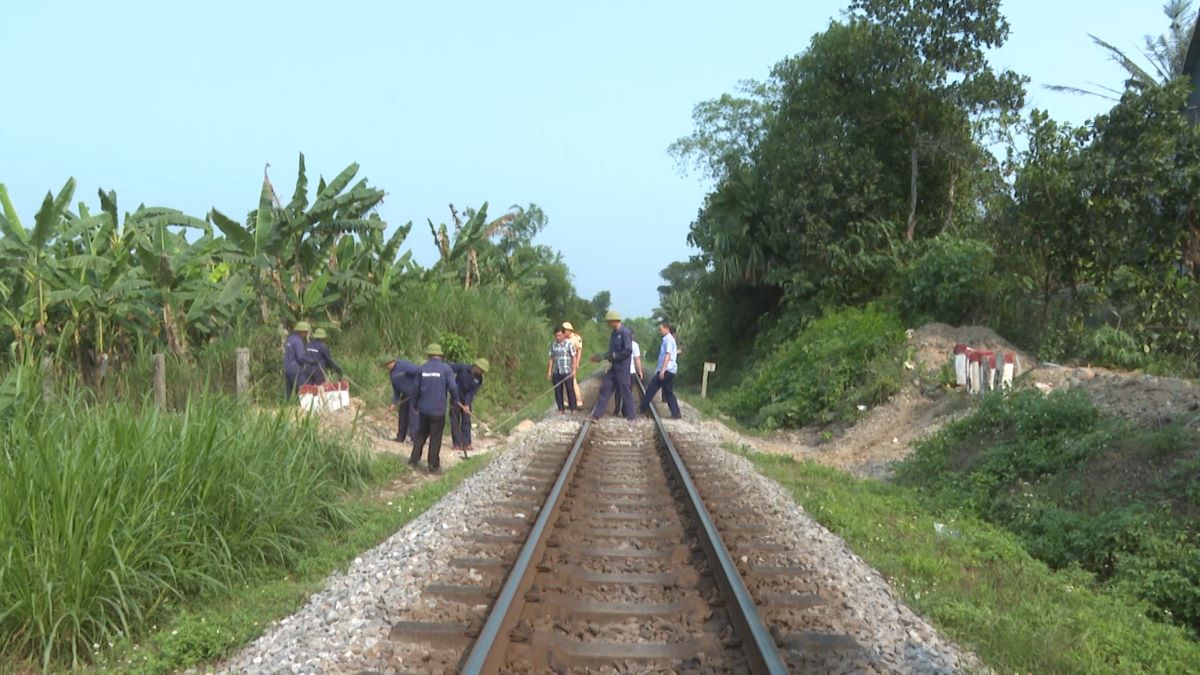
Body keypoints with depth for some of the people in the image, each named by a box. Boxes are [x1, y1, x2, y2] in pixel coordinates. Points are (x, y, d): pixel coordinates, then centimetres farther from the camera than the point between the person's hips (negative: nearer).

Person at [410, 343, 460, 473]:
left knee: (421, 434, 19)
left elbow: (416, 388, 10)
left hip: (423, 408, 3)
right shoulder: (446, 368, -9)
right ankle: (433, 465, 9)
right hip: (438, 410, -3)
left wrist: (416, 404, 24)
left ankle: (414, 460, 21)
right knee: (435, 438, 5)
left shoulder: (422, 368, 2)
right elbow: (452, 387, -14)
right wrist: (455, 401, 5)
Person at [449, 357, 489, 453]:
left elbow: (472, 392, -11)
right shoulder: (463, 368, -17)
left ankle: (466, 443, 10)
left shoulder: (479, 380, -6)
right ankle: (457, 444, 0)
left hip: (466, 400, 4)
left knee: (466, 421, 5)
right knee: (455, 421, -2)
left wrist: (467, 404, -22)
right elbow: (449, 367, -16)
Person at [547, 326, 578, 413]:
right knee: (558, 391, 5)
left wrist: (574, 370, -7)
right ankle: (561, 409, 14)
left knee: (570, 390, 0)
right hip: (556, 372, 4)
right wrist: (549, 371, 8)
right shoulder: (552, 345, 7)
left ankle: (573, 409, 8)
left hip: (567, 372, -4)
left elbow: (574, 357, -3)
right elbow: (551, 359, 10)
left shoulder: (569, 344, -4)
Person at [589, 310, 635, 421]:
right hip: (613, 367, 9)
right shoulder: (614, 334, 12)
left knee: (625, 392, 0)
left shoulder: (624, 332, -14)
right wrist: (601, 356, 8)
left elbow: (628, 350, -21)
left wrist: (614, 356, -16)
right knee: (604, 389, 6)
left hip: (622, 368, -9)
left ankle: (630, 416, 10)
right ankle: (596, 414, 8)